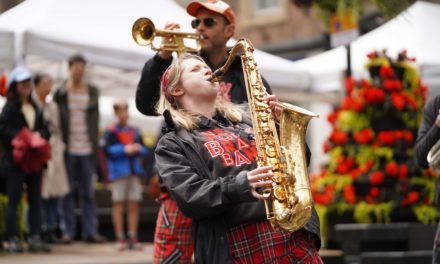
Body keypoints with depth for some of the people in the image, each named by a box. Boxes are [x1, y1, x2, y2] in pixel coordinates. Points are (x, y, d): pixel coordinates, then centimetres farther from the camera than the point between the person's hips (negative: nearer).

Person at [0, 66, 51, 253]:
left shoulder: (35, 107, 14)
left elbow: (45, 128, 13)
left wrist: (39, 136, -8)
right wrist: (22, 137, -19)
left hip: (35, 160, 6)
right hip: (16, 160, -6)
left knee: (35, 200, 8)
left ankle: (34, 238, 12)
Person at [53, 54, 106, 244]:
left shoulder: (92, 92, 9)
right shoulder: (60, 93, 1)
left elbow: (95, 119, 11)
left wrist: (95, 145, 2)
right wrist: (59, 144, -8)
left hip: (87, 149, 2)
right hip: (68, 149, -2)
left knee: (88, 192, 6)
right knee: (67, 191, 2)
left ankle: (90, 231, 9)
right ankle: (67, 230, 7)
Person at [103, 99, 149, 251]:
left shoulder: (135, 131, 15)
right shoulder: (111, 131, 2)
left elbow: (144, 149, 16)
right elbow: (107, 150, -9)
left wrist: (138, 149, -5)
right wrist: (124, 149, -15)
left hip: (134, 171, 4)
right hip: (119, 172, -4)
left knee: (134, 204, 3)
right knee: (118, 204, -2)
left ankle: (133, 238, 9)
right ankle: (120, 239, 2)